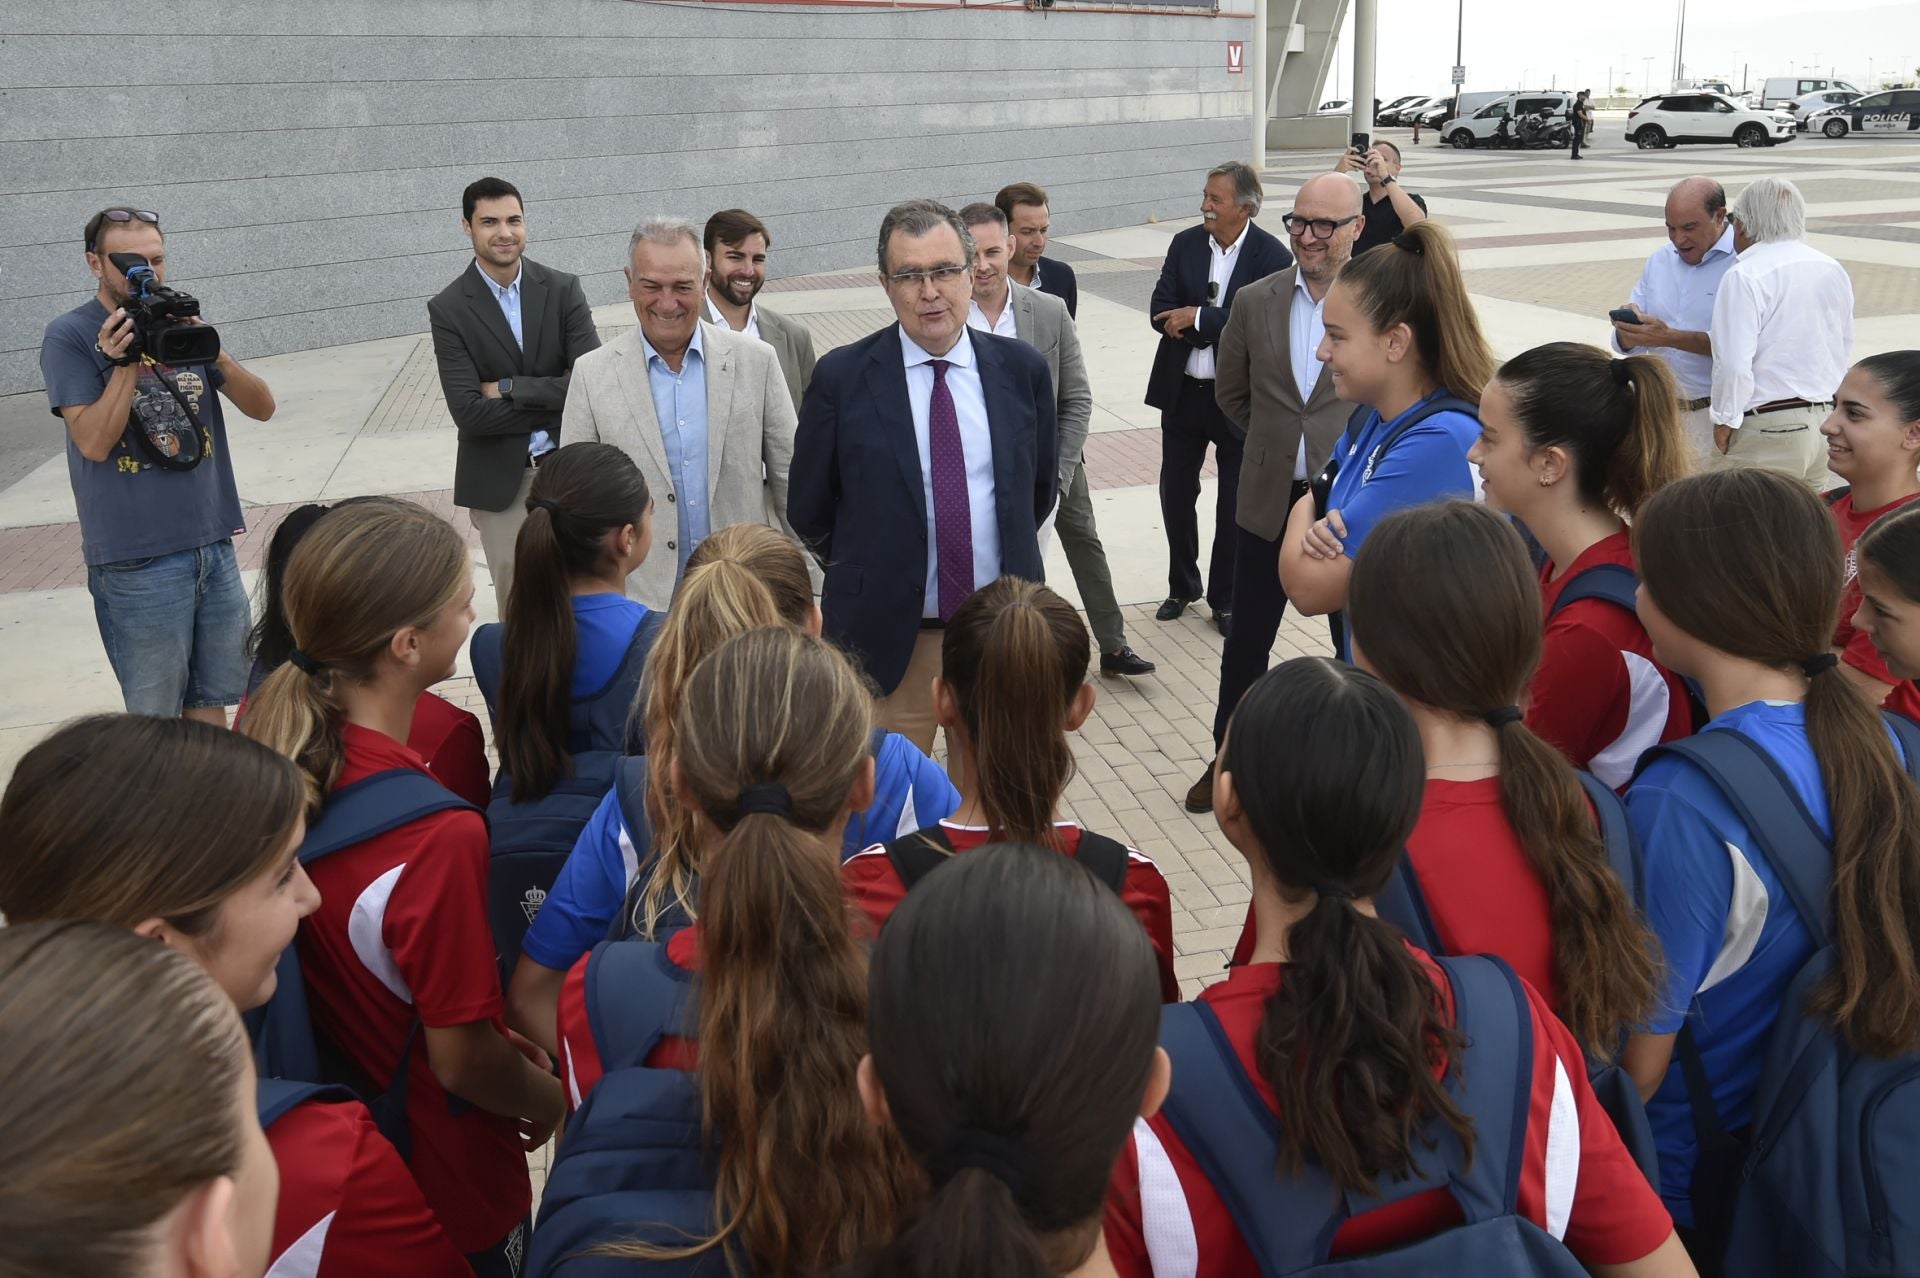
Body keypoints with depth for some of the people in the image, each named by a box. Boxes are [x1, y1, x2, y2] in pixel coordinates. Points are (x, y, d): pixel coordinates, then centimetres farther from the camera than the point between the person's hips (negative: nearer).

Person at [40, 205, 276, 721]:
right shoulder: (69, 338, -4)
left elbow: (261, 407, 1)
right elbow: (94, 442, -12)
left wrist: (215, 354, -15)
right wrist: (126, 362, -20)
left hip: (214, 544, 4)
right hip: (137, 560, -4)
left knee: (210, 703, 13)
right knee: (156, 718, 4)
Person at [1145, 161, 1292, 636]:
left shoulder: (1272, 256, -12)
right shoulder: (1184, 244, 1)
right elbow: (1161, 311, -5)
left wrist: (1198, 319, -20)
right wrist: (1219, 326, -20)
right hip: (1182, 391, 4)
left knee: (1235, 502, 8)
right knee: (1175, 491, 13)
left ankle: (1225, 598, 23)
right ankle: (1182, 586, 32)